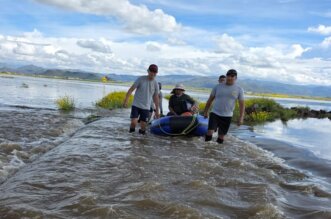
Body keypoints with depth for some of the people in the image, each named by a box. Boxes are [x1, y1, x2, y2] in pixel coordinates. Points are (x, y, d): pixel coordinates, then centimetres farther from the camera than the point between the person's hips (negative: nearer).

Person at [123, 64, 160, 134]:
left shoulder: (155, 84, 3)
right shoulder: (140, 79, -5)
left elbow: (156, 98, 11)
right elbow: (131, 89, -6)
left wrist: (157, 110, 12)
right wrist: (126, 100, -15)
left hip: (146, 107, 2)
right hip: (136, 105, -2)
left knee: (143, 126, 0)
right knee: (133, 122, -16)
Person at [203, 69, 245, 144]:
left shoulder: (239, 89, 1)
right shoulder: (218, 86, 1)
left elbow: (242, 104, 0)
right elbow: (210, 99, 9)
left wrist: (241, 117, -8)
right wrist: (205, 112, 10)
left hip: (227, 116, 1)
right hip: (215, 113, 0)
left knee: (221, 136, 7)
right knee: (209, 134, -14)